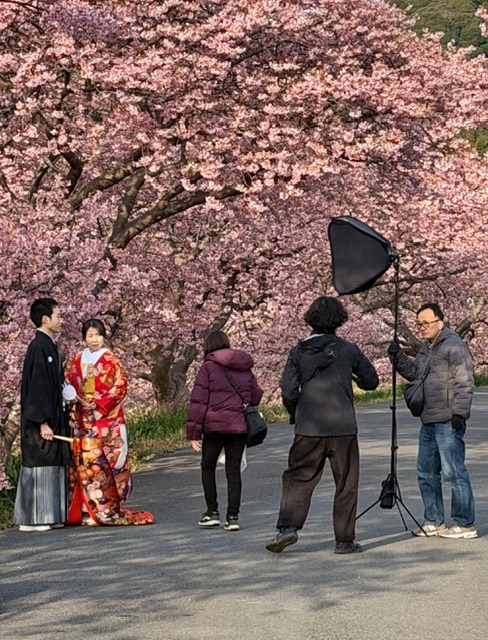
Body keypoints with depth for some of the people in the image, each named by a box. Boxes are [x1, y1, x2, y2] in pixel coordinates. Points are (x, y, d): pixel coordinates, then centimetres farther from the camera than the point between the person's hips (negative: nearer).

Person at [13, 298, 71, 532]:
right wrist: (43, 422, -22)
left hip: (52, 417, 10)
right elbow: (37, 387, -20)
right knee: (38, 466, -5)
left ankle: (48, 516, 16)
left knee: (52, 466, 11)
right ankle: (32, 519, 0)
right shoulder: (38, 348, -16)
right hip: (42, 420, -10)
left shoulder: (48, 346, 14)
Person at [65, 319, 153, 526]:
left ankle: (108, 508, -4)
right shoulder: (77, 361, 12)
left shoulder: (110, 360, -1)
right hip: (83, 419, 4)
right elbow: (69, 386, 16)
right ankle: (89, 511, 4)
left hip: (106, 418, -4)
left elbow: (120, 387, -6)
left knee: (104, 460, -8)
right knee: (85, 461, 0)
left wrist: (100, 405, -13)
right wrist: (75, 400, -4)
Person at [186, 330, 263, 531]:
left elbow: (198, 401, -8)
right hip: (239, 427, 4)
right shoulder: (245, 369, 11)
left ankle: (212, 512, 9)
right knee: (233, 470, 9)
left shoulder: (208, 367, -4)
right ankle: (233, 516, 3)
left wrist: (193, 432, -6)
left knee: (208, 467, 13)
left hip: (215, 426, -4)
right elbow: (256, 396, 14)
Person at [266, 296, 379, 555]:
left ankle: (287, 526, -7)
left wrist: (295, 415, 14)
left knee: (298, 478, 10)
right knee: (345, 484, 7)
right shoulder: (348, 350, -2)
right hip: (343, 428, -1)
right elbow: (371, 381, 8)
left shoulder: (299, 352, 0)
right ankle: (344, 540, 9)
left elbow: (288, 391, -4)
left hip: (308, 429, 1)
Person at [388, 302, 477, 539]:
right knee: (426, 473, 14)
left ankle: (464, 524, -1)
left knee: (453, 472, -7)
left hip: (448, 422, -10)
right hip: (429, 421, 10)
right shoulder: (427, 347, 16)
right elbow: (414, 372, 25)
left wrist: (459, 412, -20)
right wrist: (398, 357, 8)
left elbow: (464, 382, -16)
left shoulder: (454, 345, -12)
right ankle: (434, 522, 23)